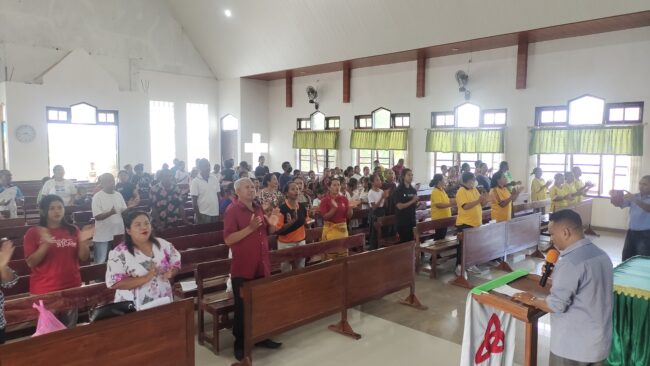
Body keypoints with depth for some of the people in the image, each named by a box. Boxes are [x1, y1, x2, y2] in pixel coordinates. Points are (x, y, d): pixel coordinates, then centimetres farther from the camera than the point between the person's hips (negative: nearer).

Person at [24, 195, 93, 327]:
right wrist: (45, 244, -25)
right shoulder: (33, 232, -4)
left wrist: (83, 241, -15)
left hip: (71, 287, 3)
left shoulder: (72, 230, 5)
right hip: (45, 290, -3)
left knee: (70, 329, 12)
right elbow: (31, 263, -10)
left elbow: (84, 258, 3)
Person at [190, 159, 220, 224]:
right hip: (203, 214, -4)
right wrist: (198, 215, -9)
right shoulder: (195, 181, -6)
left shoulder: (215, 178, 5)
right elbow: (194, 201, -5)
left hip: (215, 213, 4)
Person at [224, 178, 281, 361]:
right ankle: (240, 344, 19)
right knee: (242, 308, 4)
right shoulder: (232, 210, -13)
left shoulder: (258, 208, 10)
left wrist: (272, 225, -2)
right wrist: (250, 228, -28)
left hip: (261, 265, 7)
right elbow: (228, 239, -21)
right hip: (242, 268, -7)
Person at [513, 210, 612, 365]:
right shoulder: (601, 254, 4)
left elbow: (556, 305, -22)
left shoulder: (571, 262, -25)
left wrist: (531, 300, -6)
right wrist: (556, 276, 9)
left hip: (573, 346, -8)